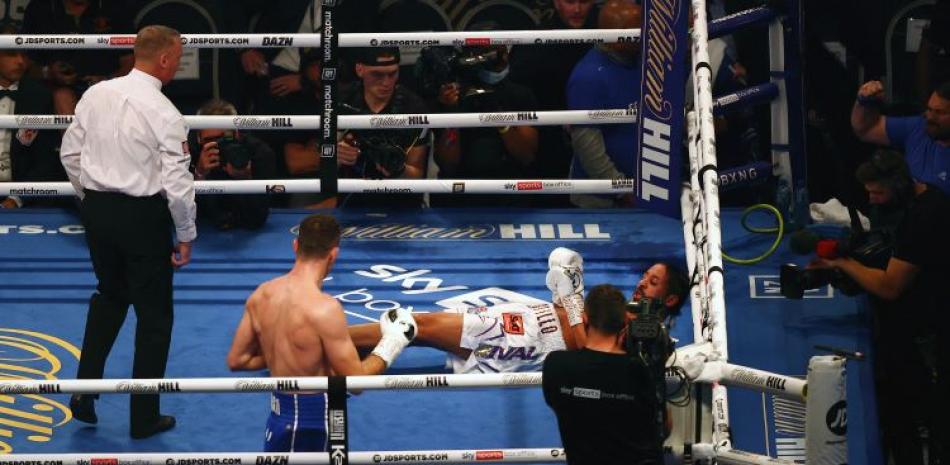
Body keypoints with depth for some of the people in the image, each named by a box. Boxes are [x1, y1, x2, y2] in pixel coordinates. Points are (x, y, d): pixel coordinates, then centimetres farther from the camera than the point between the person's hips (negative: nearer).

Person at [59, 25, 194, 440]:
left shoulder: (96, 95, 0)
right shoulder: (164, 113, -17)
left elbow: (70, 153, 8)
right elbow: (177, 182, -17)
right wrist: (186, 235, -5)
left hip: (97, 208, 6)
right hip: (143, 216, -6)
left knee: (109, 296, 26)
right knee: (154, 313, 9)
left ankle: (84, 393, 22)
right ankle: (144, 417, 16)